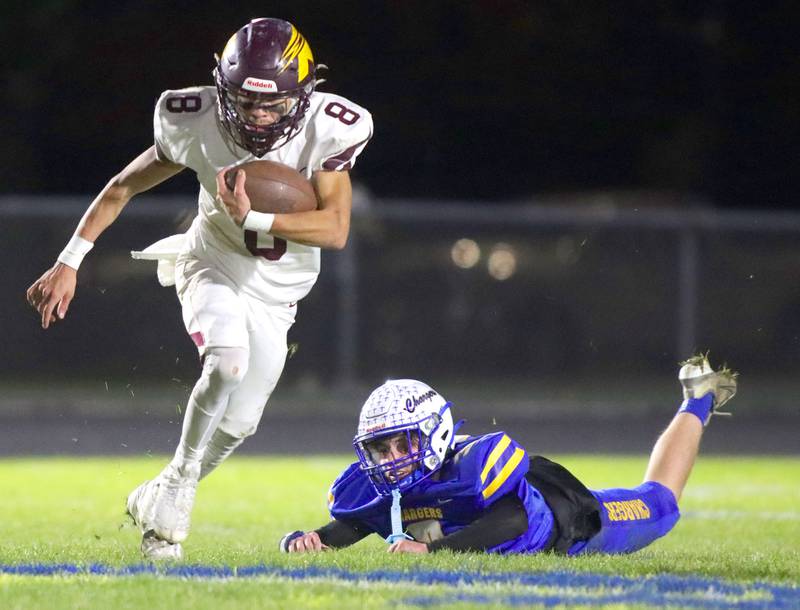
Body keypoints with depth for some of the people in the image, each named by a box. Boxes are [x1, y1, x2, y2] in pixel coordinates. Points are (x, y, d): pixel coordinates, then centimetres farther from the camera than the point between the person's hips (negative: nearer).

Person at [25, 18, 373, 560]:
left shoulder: (328, 130, -23)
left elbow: (336, 229, -27)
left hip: (275, 294, 2)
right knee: (228, 362, -31)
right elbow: (124, 186, -8)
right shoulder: (198, 124, -21)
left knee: (238, 423, 1)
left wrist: (252, 218, -37)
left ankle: (158, 501, 25)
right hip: (213, 267, -2)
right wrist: (69, 262, -10)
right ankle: (178, 483, -12)